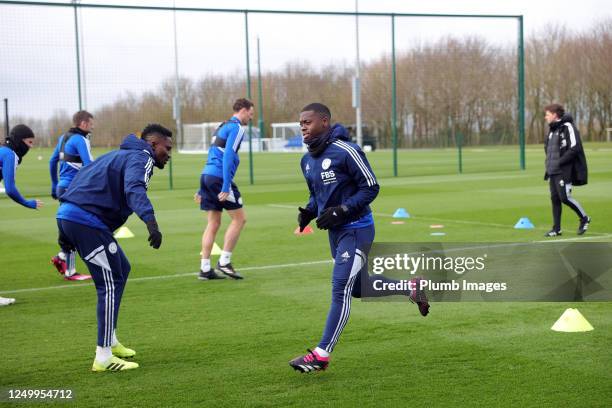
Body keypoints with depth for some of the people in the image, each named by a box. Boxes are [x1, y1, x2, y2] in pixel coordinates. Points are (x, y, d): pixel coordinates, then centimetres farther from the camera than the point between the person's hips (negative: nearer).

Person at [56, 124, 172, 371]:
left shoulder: (121, 155, 27)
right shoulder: (141, 158, -4)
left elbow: (86, 181, 28)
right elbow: (134, 189, -26)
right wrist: (151, 221, -41)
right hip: (86, 221, -10)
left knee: (120, 270, 20)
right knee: (110, 284, -5)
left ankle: (110, 342, 26)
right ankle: (104, 358, -2)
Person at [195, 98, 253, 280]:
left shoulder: (222, 127, 24)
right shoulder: (236, 127, -6)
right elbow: (228, 156, -17)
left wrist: (202, 189, 27)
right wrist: (226, 187, -21)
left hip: (207, 175, 9)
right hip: (219, 177, -9)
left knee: (213, 223, 9)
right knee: (239, 218, 0)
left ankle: (205, 269, 8)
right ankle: (224, 262, 0)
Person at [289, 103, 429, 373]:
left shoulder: (345, 151, -18)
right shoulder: (307, 160, 7)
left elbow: (371, 187, -15)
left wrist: (341, 211, -23)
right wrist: (309, 212, -2)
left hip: (356, 229, -9)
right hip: (335, 231, 9)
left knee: (340, 289, -11)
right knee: (359, 287, 18)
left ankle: (321, 355, -9)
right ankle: (411, 288, 39)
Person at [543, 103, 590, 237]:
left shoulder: (567, 127, -11)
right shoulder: (552, 129, 15)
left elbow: (575, 148, -19)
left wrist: (560, 162, -19)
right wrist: (549, 163, 10)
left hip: (565, 171, -8)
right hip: (553, 171, 8)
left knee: (565, 197, -10)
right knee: (555, 199, 6)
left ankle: (584, 218, 11)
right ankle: (556, 229, 11)